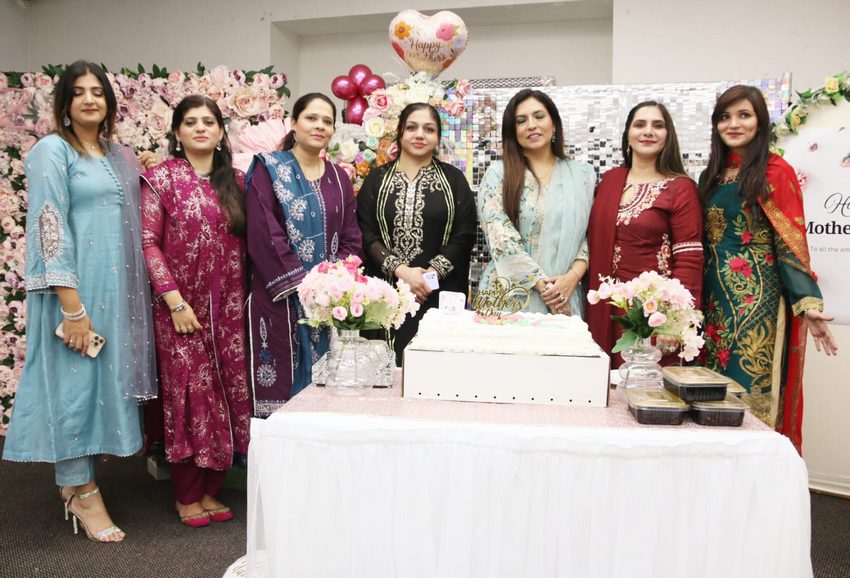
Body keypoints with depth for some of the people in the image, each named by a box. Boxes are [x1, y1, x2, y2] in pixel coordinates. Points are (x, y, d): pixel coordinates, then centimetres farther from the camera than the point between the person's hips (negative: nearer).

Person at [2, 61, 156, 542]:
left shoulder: (120, 157, 14)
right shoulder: (52, 151, -5)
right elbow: (50, 229, -13)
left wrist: (139, 295, 11)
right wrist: (71, 305, -19)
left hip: (116, 289, 7)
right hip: (75, 289, -7)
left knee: (107, 377, 11)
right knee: (74, 379, 1)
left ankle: (78, 477, 26)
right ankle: (82, 492, 12)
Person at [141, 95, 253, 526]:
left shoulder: (235, 181, 11)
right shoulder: (161, 178, -1)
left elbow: (244, 243, 12)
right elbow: (148, 243, -6)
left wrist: (244, 298, 3)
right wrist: (175, 301, -13)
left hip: (229, 307, 4)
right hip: (182, 306, -4)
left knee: (227, 392, 5)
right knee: (189, 394, -1)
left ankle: (210, 490, 20)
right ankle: (187, 495, 16)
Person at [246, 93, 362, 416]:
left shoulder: (339, 178, 13)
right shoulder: (269, 169, -1)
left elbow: (351, 238, 9)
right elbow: (264, 235, -11)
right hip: (281, 297, -4)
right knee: (282, 379, -2)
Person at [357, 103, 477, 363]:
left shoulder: (453, 179, 7)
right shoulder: (377, 179, 9)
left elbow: (465, 235, 0)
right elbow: (365, 234, 0)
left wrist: (432, 274, -12)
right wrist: (401, 270, -12)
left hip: (441, 293, 0)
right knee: (390, 362, -1)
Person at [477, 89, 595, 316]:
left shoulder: (582, 174, 8)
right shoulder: (498, 174, 0)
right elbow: (500, 237, -9)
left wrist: (573, 276, -11)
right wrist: (543, 285, -13)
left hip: (564, 298, 2)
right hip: (508, 297, -2)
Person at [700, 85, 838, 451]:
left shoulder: (776, 173, -4)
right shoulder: (711, 176, 12)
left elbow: (791, 243, -8)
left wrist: (808, 304, -18)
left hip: (757, 297, -5)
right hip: (713, 297, 5)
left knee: (750, 386, -3)